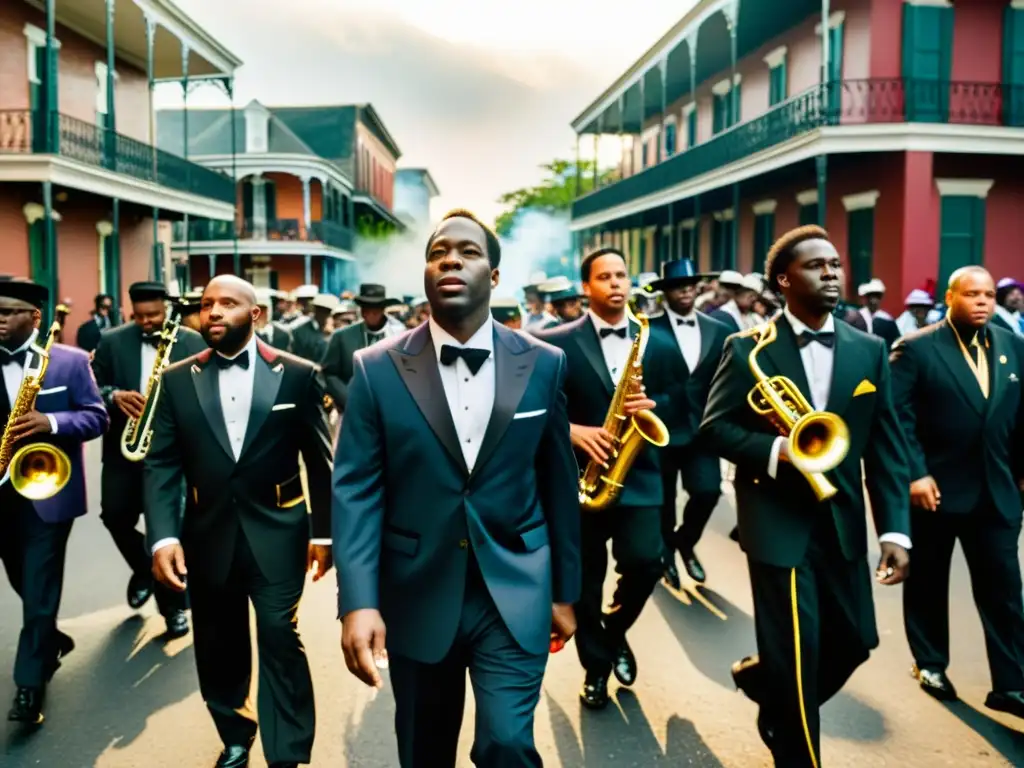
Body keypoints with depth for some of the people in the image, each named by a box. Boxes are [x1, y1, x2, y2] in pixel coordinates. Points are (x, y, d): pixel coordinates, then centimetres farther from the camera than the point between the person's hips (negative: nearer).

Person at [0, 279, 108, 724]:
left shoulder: (70, 362, -4)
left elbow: (97, 418, -6)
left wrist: (51, 423, -22)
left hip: (48, 490, -4)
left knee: (39, 587, -2)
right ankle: (50, 640, 42)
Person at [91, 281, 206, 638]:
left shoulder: (192, 342, -1)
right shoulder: (112, 340, 4)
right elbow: (93, 388, 2)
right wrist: (115, 396, -19)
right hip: (123, 446, 3)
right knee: (115, 515, 4)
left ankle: (173, 605, 15)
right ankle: (143, 570, 35)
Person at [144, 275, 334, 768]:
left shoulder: (297, 375, -2)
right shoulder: (177, 379, 3)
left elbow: (319, 460, 2)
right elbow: (162, 464, -1)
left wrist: (322, 530, 2)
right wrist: (162, 535, -12)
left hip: (277, 535, -2)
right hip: (207, 537, 3)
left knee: (280, 641, -3)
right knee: (218, 648, 15)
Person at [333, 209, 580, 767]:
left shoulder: (544, 365, -1)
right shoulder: (377, 369, -4)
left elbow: (558, 483, 4)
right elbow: (356, 490, -7)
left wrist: (565, 591, 8)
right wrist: (358, 601, -17)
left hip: (516, 597, 0)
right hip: (416, 598, 1)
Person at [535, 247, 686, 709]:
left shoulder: (656, 343, 8)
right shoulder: (556, 343, -2)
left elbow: (679, 397, 10)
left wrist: (654, 405, -10)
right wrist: (572, 431, -19)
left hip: (639, 474, 2)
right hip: (579, 475, -1)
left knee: (645, 563, -12)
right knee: (584, 581, 7)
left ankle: (616, 630, 21)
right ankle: (596, 667, 28)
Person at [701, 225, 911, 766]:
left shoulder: (869, 351, 5)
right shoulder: (748, 348, -5)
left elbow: (886, 447, 3)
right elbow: (715, 427, -5)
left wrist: (895, 529, -4)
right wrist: (775, 450, -22)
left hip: (843, 523, 5)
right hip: (777, 522, -4)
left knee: (854, 641, 12)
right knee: (795, 654, 0)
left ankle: (764, 684, 40)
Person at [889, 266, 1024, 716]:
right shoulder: (916, 348, -8)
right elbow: (898, 417, -13)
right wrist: (914, 474, -19)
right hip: (933, 487, -3)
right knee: (928, 583, 12)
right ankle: (930, 664, 30)